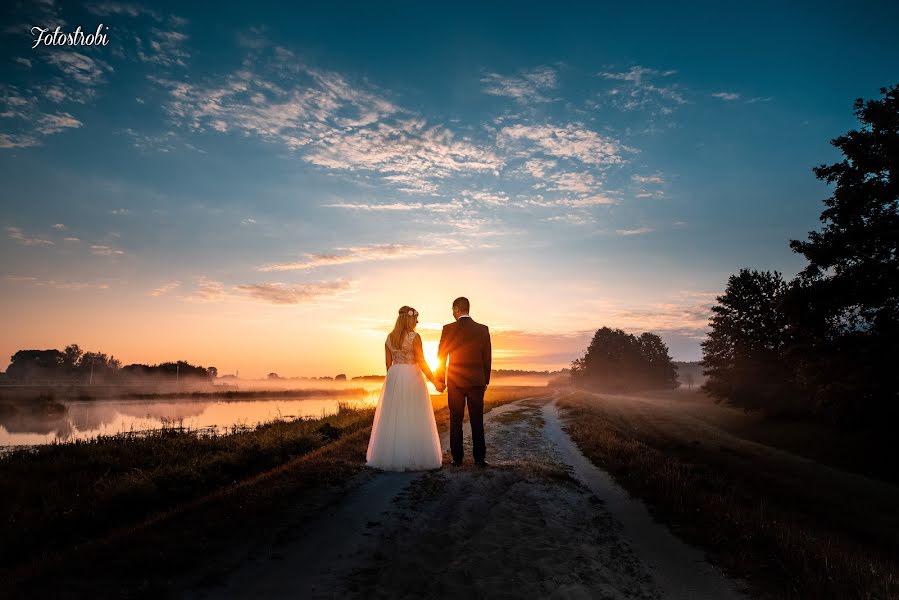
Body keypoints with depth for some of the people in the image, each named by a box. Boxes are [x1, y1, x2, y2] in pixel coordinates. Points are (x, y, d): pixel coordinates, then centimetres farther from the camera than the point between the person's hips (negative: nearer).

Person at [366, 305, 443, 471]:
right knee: (413, 419, 1)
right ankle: (414, 457, 4)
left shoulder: (389, 338, 6)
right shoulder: (414, 337, -10)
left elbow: (388, 363, 10)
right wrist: (434, 380, -2)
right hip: (412, 378, -5)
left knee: (393, 417, 10)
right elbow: (421, 362, -10)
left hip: (393, 378, 5)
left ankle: (391, 456, 15)